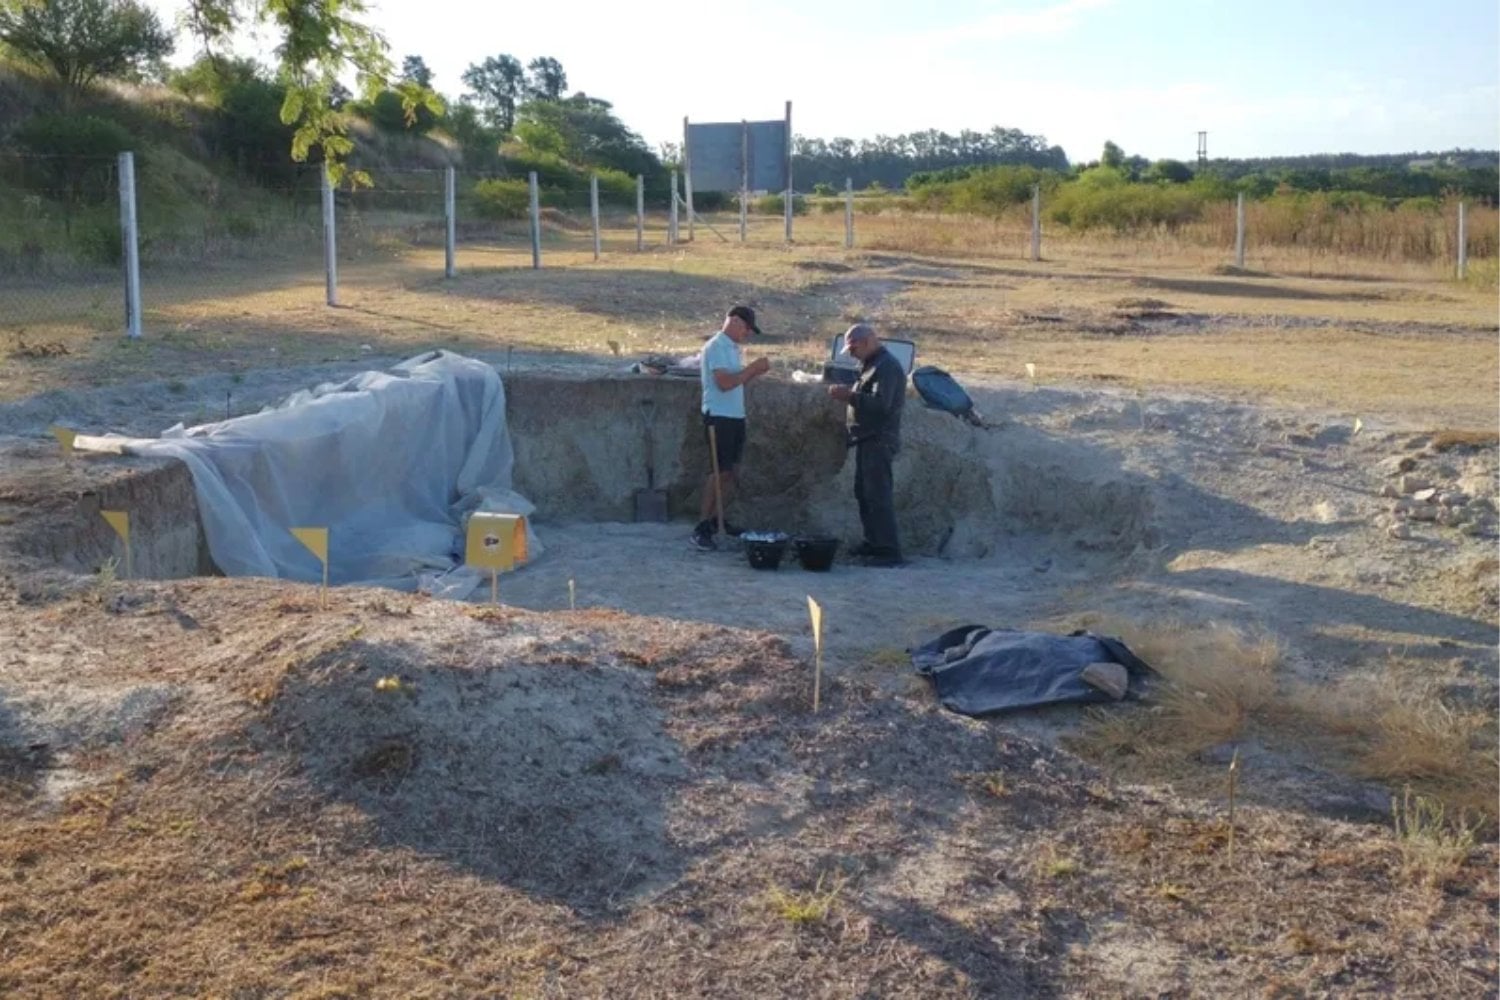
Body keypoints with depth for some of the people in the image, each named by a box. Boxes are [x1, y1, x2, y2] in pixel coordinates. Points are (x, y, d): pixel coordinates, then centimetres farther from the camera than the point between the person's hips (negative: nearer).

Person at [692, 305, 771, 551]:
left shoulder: (732, 347, 14)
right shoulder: (716, 346, -14)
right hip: (719, 417, -9)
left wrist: (756, 371, 3)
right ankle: (702, 528, -7)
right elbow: (724, 383, -23)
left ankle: (717, 520, 19)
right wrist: (752, 368, -16)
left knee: (732, 470, 11)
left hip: (735, 416, 9)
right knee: (720, 471, -10)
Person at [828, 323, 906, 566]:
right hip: (868, 439, 11)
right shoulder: (871, 364, 18)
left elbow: (881, 403, -25)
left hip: (879, 440, -11)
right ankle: (873, 542, 24)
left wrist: (850, 396, -26)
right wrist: (848, 394, 9)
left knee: (878, 495, -11)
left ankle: (889, 551, -10)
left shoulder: (887, 366, -15)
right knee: (864, 492, 15)